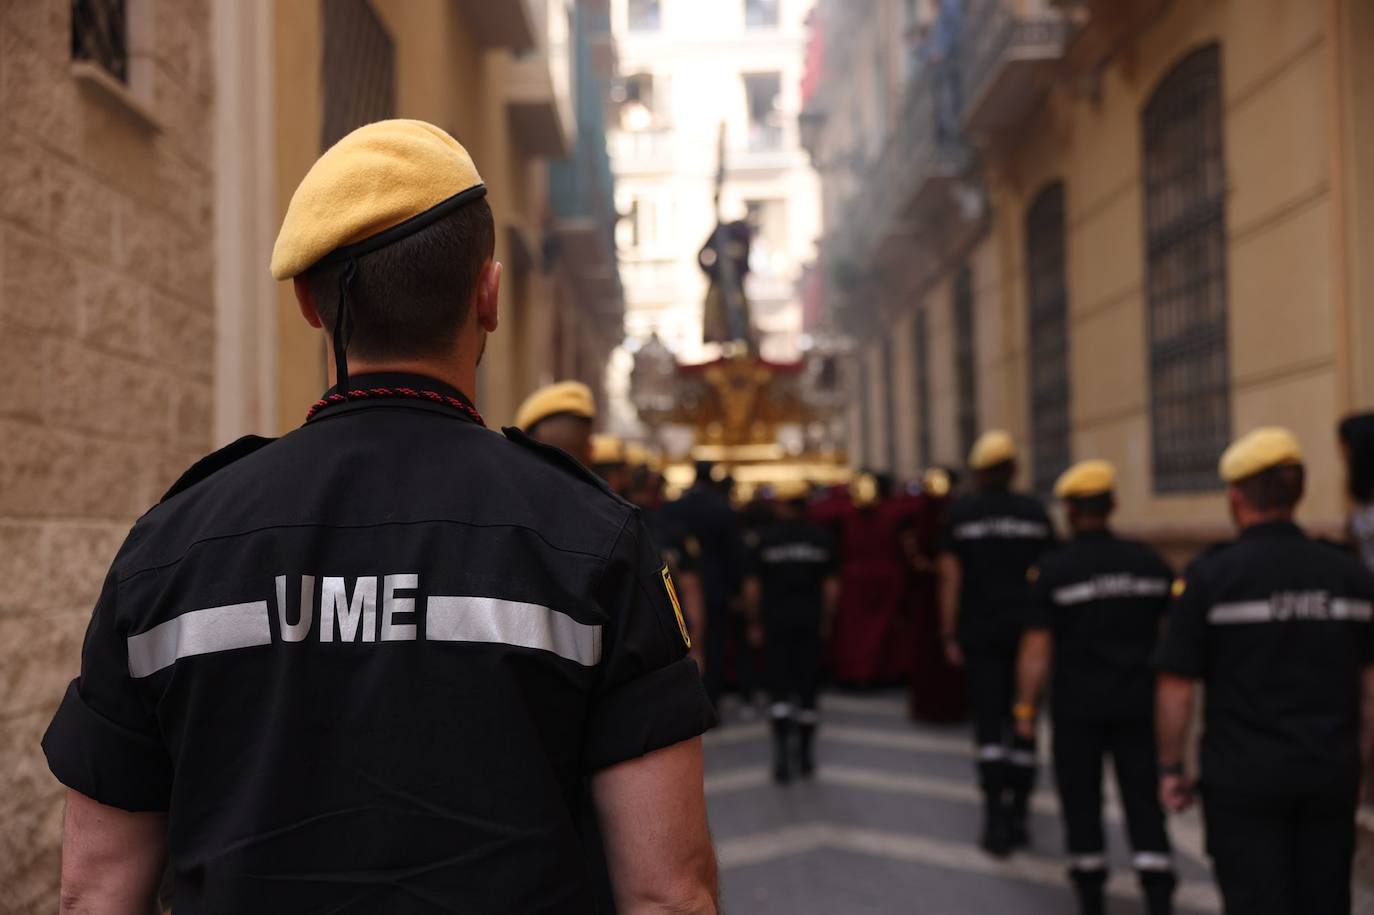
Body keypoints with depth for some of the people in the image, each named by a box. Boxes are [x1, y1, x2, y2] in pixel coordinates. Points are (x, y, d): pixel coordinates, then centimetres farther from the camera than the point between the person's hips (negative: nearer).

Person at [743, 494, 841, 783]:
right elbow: (832, 588, 1)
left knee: (779, 689, 1)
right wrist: (826, 622, 12)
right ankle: (805, 755, 18)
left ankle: (781, 754, -12)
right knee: (807, 689, 9)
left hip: (775, 621, -1)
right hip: (810, 622, 1)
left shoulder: (765, 538, -4)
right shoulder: (823, 538, 1)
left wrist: (754, 623, 5)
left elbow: (752, 588, -5)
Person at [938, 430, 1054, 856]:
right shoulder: (1035, 513, 3)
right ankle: (1017, 815, 14)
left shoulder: (960, 513, -2)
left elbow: (950, 578, -3)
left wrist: (949, 634, 1)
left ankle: (995, 818, -7)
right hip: (1028, 630, 1)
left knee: (988, 725, 1)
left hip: (981, 633, -1)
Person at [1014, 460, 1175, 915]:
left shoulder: (1052, 571, -10)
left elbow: (1037, 649, -10)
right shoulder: (1148, 563, 0)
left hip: (1078, 706, -2)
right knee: (1143, 800, 5)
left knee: (1081, 799, 10)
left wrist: (1025, 707, -3)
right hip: (1139, 702, 2)